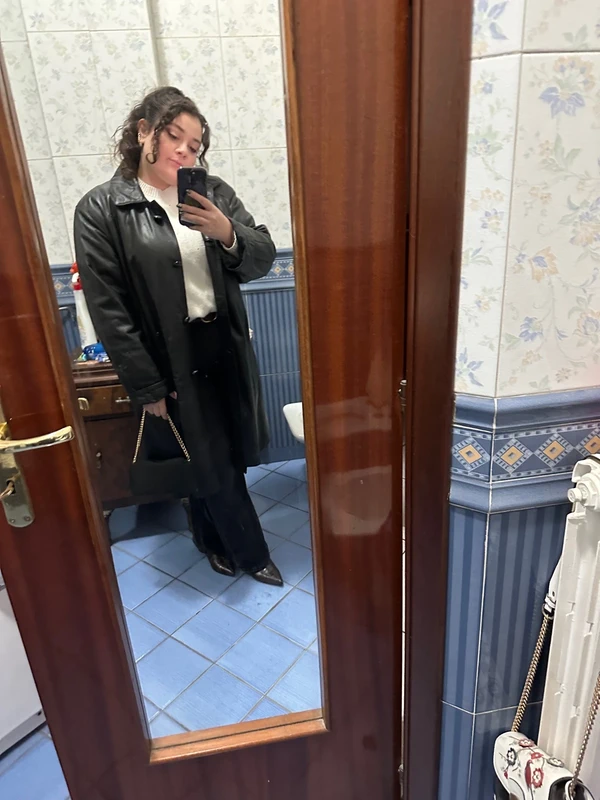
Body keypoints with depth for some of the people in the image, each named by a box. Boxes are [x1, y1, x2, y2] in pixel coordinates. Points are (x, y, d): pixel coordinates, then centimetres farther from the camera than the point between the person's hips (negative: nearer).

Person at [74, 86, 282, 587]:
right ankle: (252, 553, 31)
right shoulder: (101, 209, -7)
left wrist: (228, 234, -20)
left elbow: (263, 260, 1)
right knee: (213, 462, 7)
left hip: (227, 348, 4)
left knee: (221, 456, 16)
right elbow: (109, 310, -10)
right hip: (174, 361, -4)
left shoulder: (213, 192, 4)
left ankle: (212, 536, 44)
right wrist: (148, 387, -11)